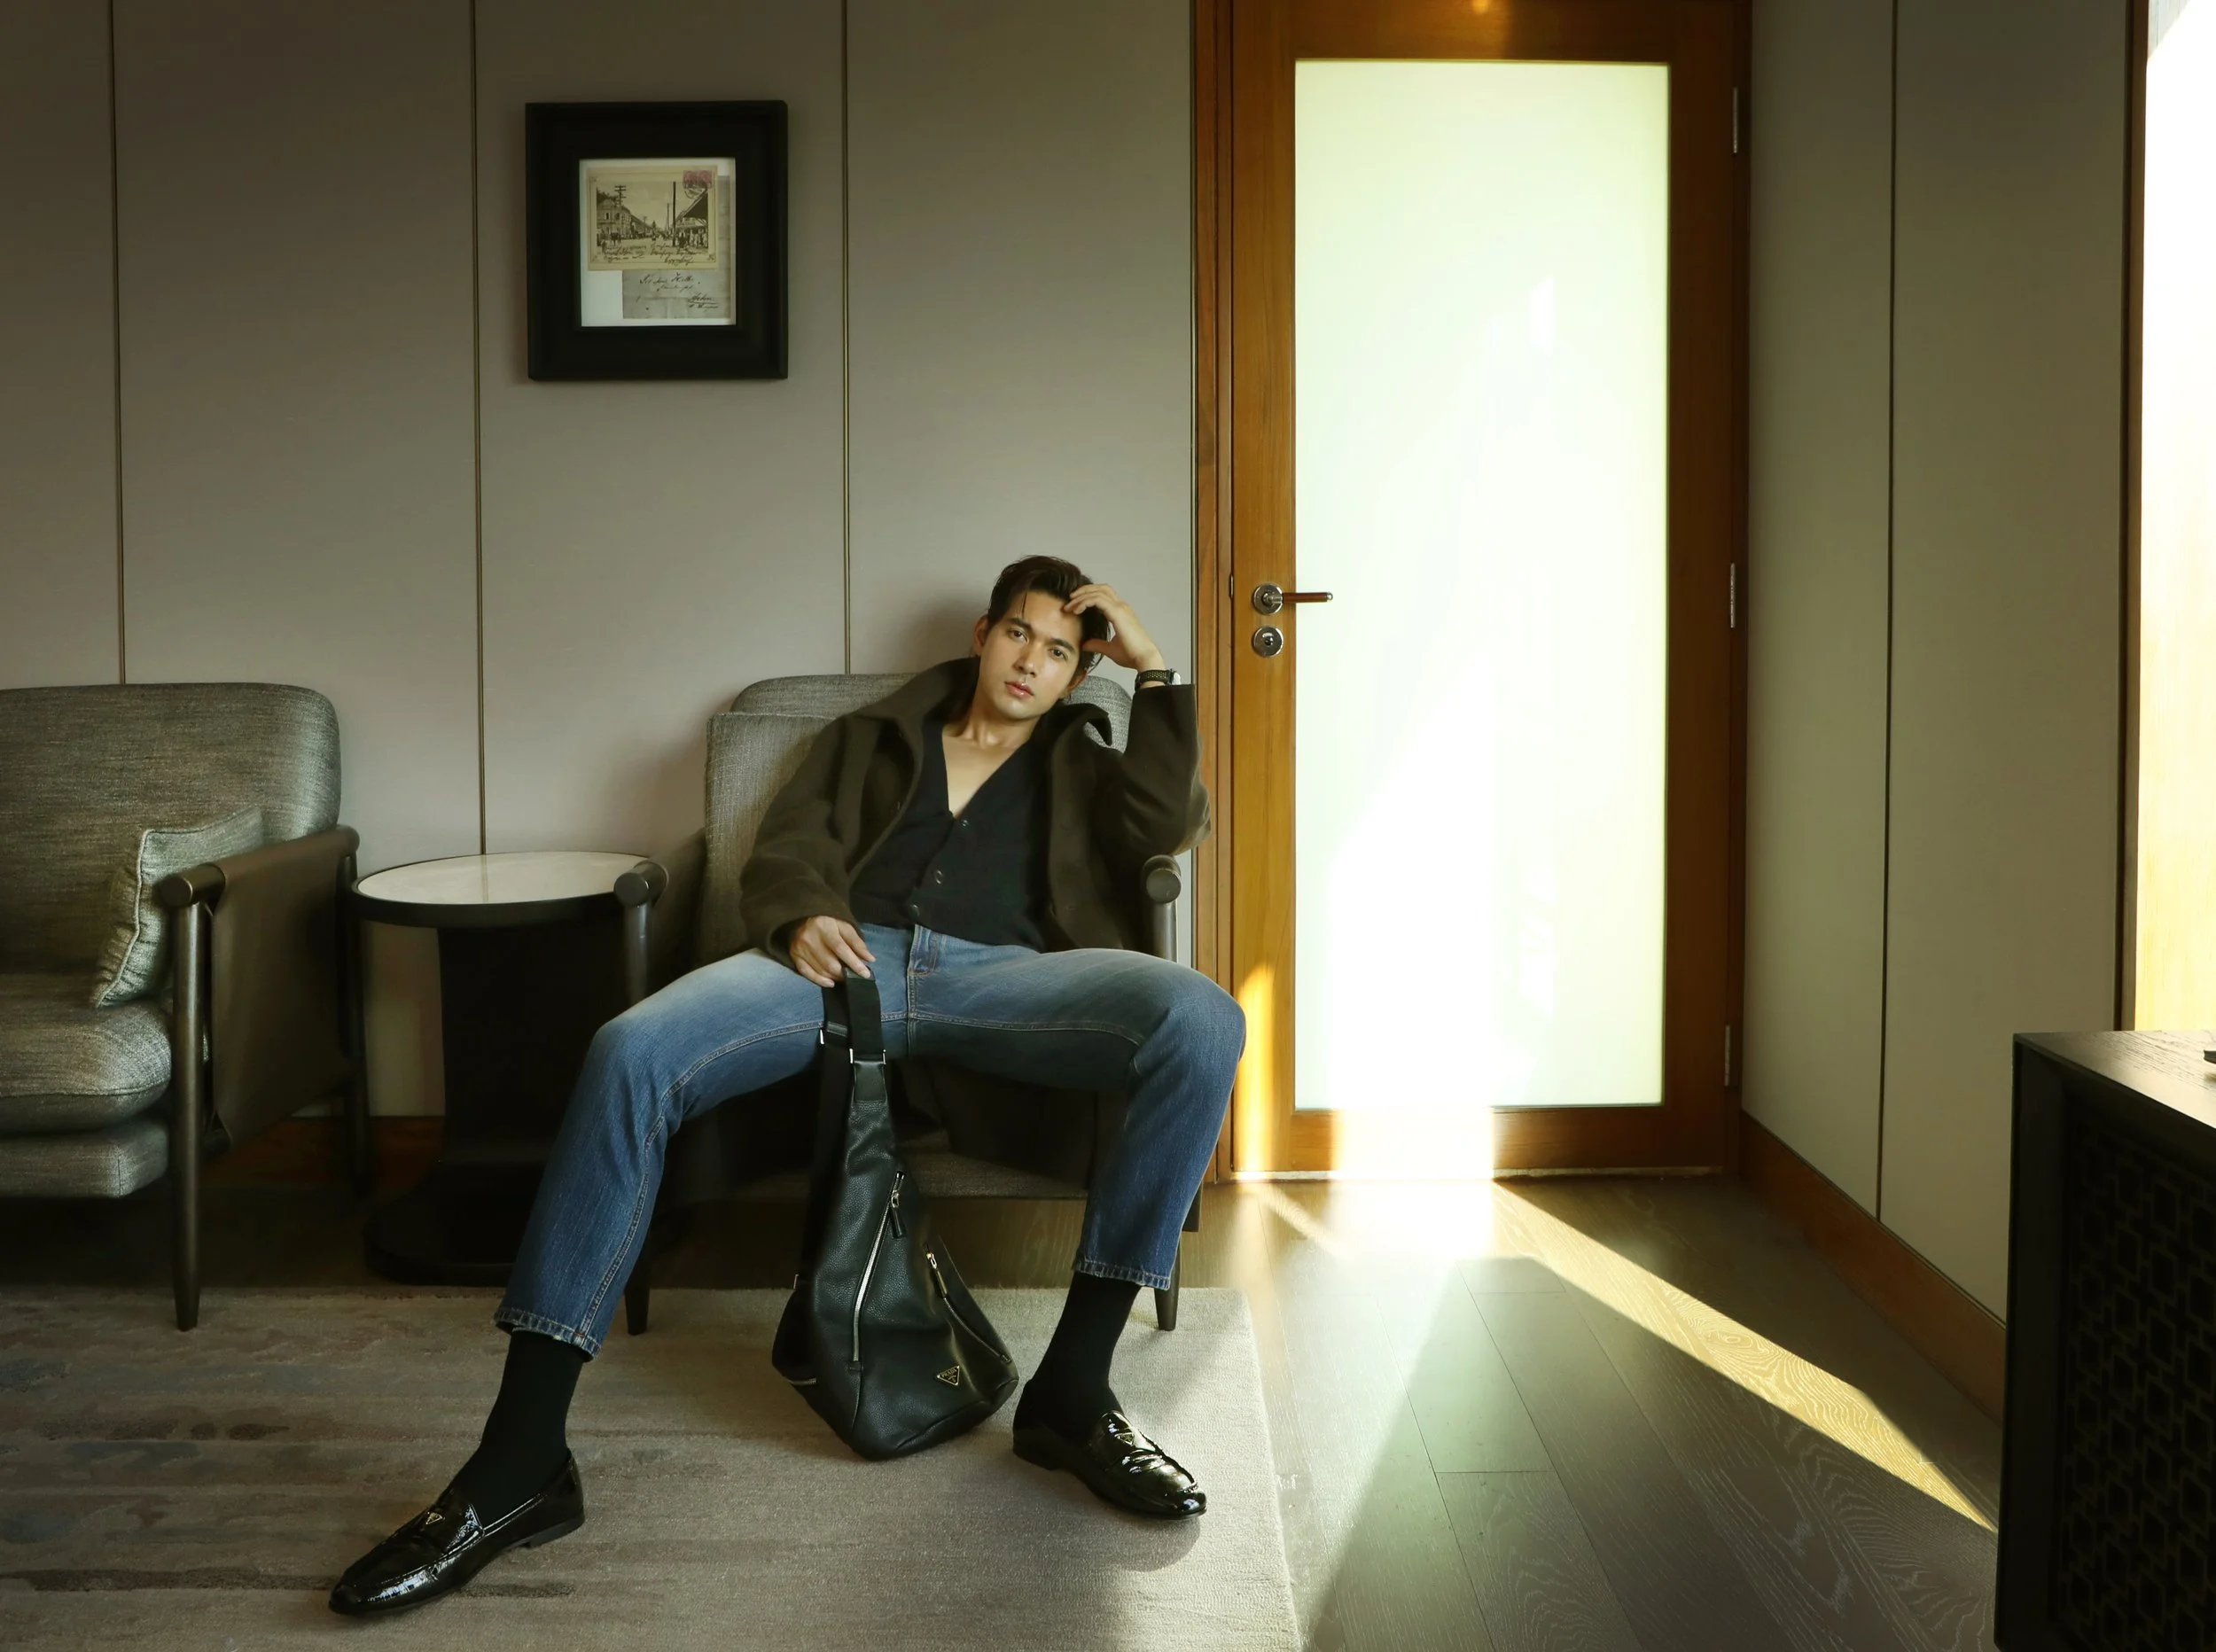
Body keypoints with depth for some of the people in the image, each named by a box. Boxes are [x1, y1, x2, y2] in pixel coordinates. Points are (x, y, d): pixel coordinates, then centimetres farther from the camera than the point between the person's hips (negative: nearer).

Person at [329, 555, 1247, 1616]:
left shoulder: (1081, 766, 31)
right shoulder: (872, 736, 32)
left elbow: (1170, 827, 10)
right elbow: (782, 850, 19)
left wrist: (1150, 665, 13)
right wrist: (801, 918, -4)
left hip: (1000, 973, 0)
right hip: (849, 956, 1)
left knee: (1201, 1019, -33)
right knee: (632, 1050, -30)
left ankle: (1071, 1390, -25)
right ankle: (521, 1461, -28)